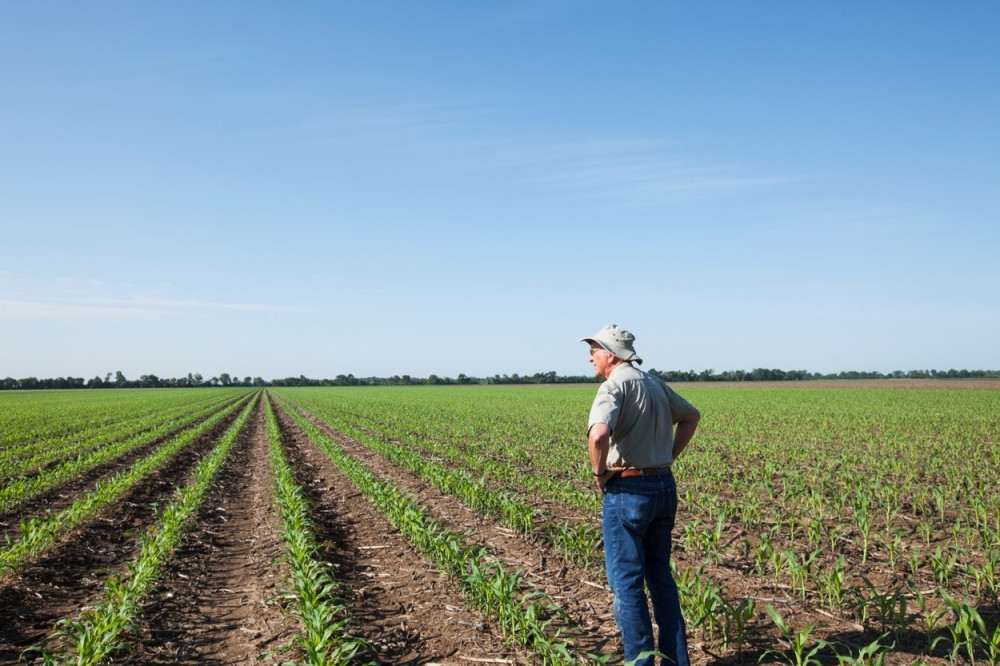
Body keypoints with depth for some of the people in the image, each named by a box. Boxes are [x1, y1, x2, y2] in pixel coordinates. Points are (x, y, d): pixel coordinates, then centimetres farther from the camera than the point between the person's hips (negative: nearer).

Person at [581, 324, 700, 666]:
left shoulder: (614, 386, -15)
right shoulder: (654, 382, 11)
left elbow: (598, 435, -32)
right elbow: (691, 415, 23)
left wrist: (599, 473, -15)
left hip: (628, 490, -8)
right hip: (664, 486, 8)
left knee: (626, 581, 3)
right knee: (660, 575, 17)